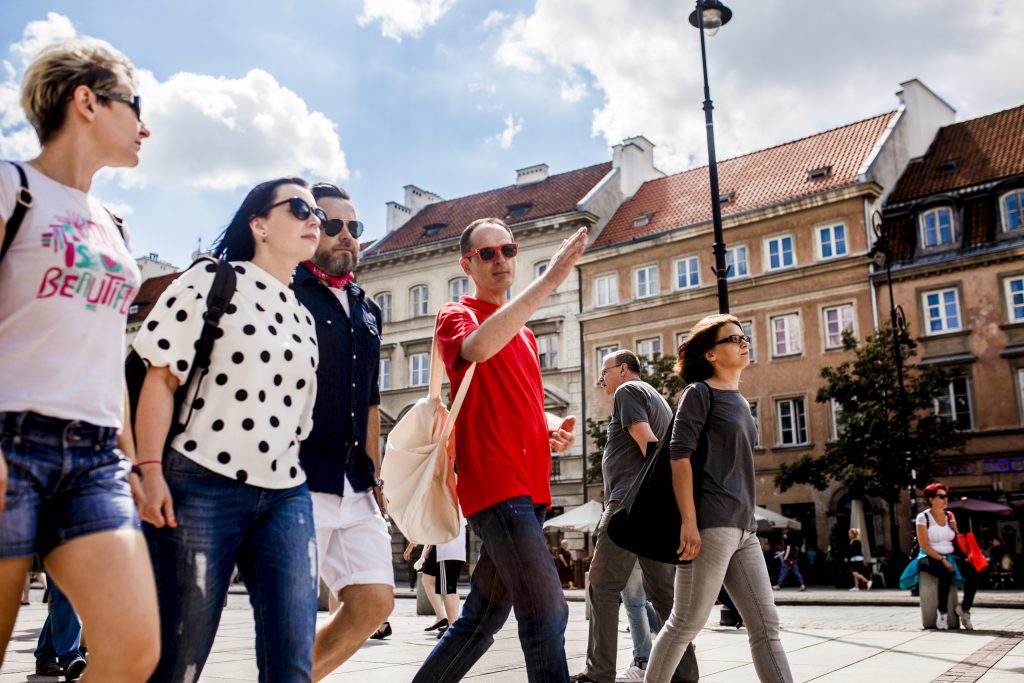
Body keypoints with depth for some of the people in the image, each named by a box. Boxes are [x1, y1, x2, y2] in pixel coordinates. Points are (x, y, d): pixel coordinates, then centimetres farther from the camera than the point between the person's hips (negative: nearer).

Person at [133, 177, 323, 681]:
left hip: (286, 494, 5)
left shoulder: (302, 316, 17)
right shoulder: (210, 281, 1)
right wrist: (151, 471, -14)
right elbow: (160, 379, -4)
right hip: (203, 488, -5)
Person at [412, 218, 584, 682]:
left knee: (483, 617, 13)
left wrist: (551, 435, 8)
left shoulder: (522, 332, 22)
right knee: (546, 612, -12)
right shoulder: (457, 315, 0)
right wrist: (548, 282, -26)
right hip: (495, 484, -8)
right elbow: (477, 348, -26)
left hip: (527, 488, 8)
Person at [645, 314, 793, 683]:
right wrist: (689, 522, -19)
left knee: (766, 625, 4)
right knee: (687, 622, -1)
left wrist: (745, 521, 21)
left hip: (743, 529, 8)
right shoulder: (700, 392, -3)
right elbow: (679, 455, -12)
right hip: (710, 526, -8)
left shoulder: (741, 402, 21)